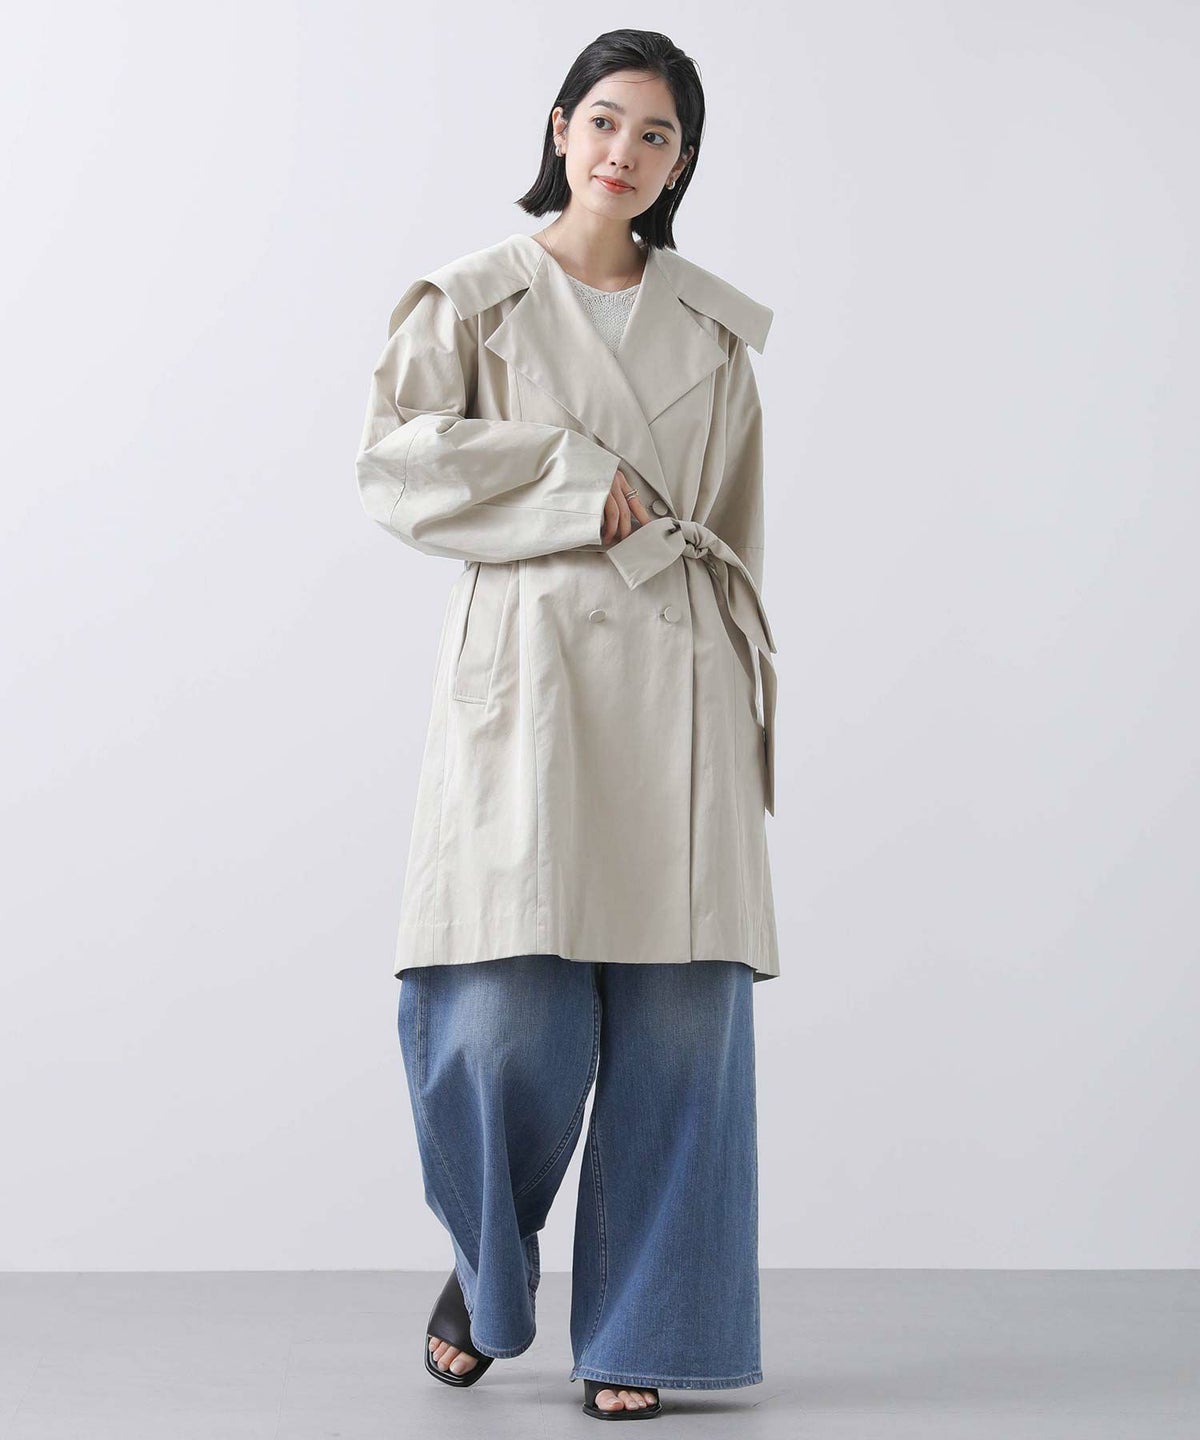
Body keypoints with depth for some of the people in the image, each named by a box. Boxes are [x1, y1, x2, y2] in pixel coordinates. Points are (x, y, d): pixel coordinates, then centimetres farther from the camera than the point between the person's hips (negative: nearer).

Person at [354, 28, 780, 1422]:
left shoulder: (713, 327, 16)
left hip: (675, 685, 3)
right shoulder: (473, 298, 8)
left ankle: (632, 1334, 11)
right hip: (523, 672, -2)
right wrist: (575, 477, -10)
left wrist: (744, 715, 12)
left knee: (676, 1015, -2)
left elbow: (735, 533, 18)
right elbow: (393, 461, -4)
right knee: (508, 1013, -9)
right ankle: (483, 1263, 20)